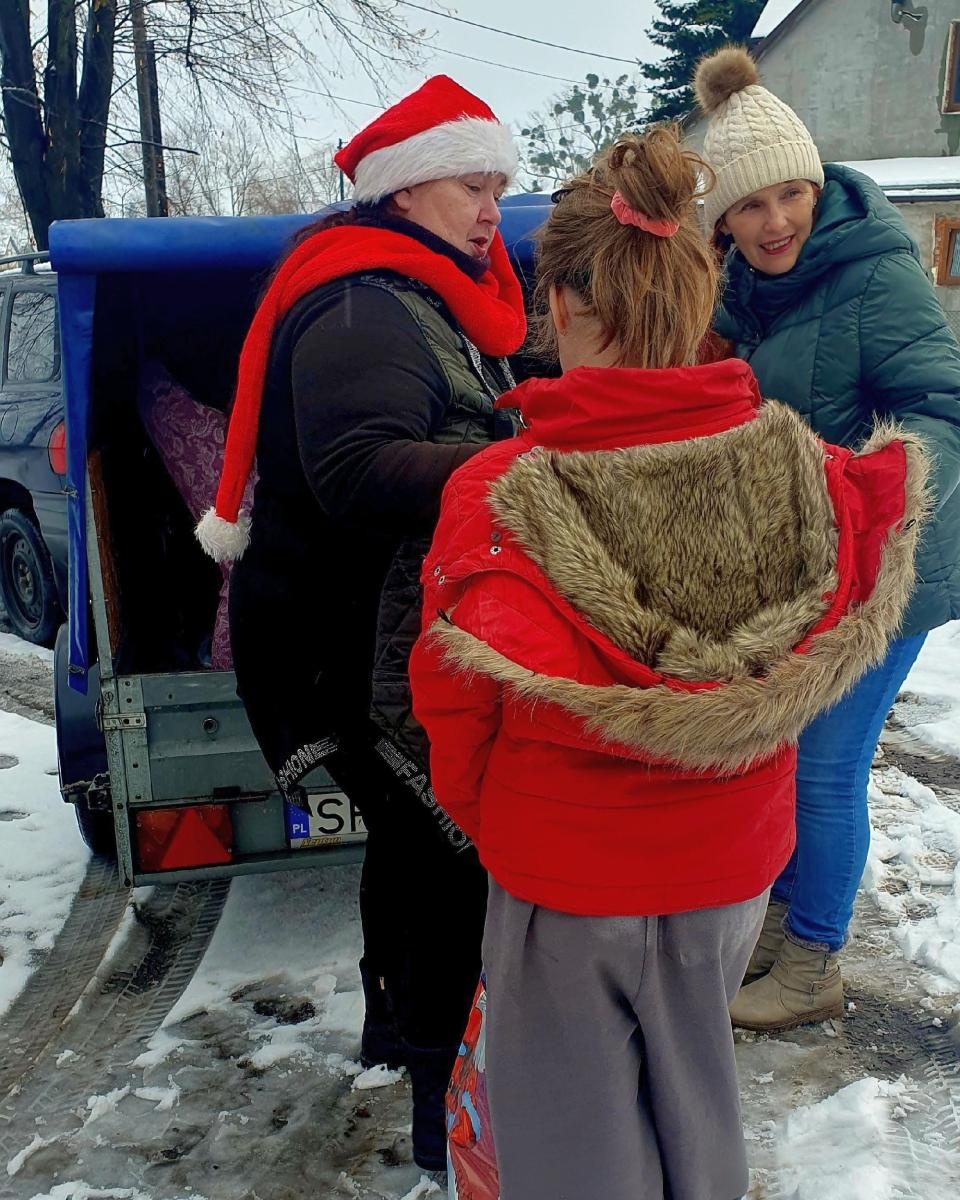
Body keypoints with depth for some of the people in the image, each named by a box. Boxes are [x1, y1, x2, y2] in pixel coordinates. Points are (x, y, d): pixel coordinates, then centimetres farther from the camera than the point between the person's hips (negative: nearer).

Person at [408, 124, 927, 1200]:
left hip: (564, 882, -3)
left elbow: (454, 720, -10)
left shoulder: (495, 500, -24)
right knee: (692, 1103, 28)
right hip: (734, 868, 4)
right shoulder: (804, 472, -17)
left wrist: (488, 823, 11)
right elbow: (823, 673, -2)